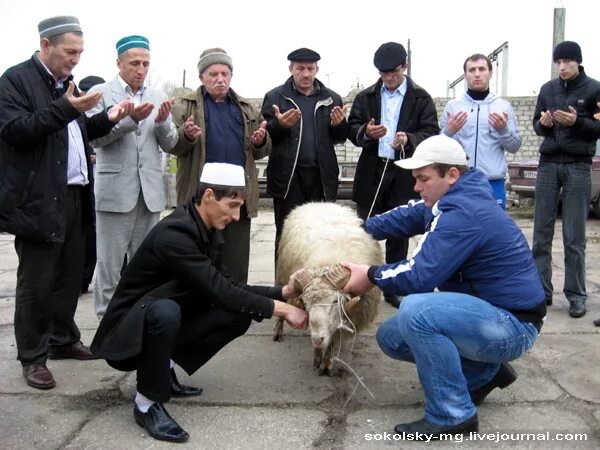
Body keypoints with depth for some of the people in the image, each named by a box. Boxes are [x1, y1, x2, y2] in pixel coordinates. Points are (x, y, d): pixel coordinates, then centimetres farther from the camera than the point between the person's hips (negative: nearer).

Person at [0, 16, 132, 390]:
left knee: (71, 275, 15)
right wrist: (66, 108, -25)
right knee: (36, 282, 0)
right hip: (39, 201, -8)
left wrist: (107, 119, 4)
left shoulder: (65, 83, 16)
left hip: (74, 196, 8)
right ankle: (33, 357, 12)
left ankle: (63, 340, 30)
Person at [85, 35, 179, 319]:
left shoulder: (158, 97, 11)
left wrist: (163, 122, -13)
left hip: (150, 190, 4)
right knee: (110, 264, 2)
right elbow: (94, 137, -9)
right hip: (114, 190, -4)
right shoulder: (100, 93, 1)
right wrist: (131, 118, -20)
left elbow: (169, 144, 8)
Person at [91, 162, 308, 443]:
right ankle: (146, 403, -17)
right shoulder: (174, 233, -28)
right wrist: (279, 308, -24)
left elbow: (226, 288, 3)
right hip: (127, 331, -9)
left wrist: (282, 292, -7)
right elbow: (219, 292, -30)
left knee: (239, 314, -4)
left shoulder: (209, 231, 0)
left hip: (162, 322, 9)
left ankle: (162, 370, 8)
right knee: (166, 311, -39)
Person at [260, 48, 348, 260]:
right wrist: (279, 125, -21)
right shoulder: (275, 97, 2)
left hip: (321, 176, 2)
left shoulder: (331, 98, 10)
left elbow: (341, 138, 11)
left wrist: (339, 124, -10)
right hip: (288, 176, -2)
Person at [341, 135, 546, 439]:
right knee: (391, 337, 9)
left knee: (415, 310, -33)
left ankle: (454, 415, -16)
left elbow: (419, 275, -29)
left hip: (512, 325, -10)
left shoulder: (463, 214, -25)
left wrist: (372, 276, -13)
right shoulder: (452, 200, 5)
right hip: (487, 314, 10)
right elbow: (407, 217, 18)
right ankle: (485, 372, 16)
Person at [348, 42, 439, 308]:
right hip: (371, 172, 1)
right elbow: (352, 128, 6)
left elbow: (432, 133, -4)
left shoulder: (421, 98, 2)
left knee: (399, 232, 7)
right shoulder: (365, 97, 9)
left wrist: (409, 139, -23)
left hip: (404, 174, -1)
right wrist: (366, 132, -16)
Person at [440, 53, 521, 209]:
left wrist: (504, 130, -12)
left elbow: (515, 146, 6)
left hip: (493, 184, 1)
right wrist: (449, 132, -16)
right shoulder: (452, 106, 6)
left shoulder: (504, 106, 8)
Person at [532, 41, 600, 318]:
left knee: (574, 237, -1)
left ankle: (576, 295, 7)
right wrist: (544, 123, -8)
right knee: (541, 232, 4)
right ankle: (541, 290, 12)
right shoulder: (547, 89, 10)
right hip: (548, 164, 3)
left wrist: (578, 122, -17)